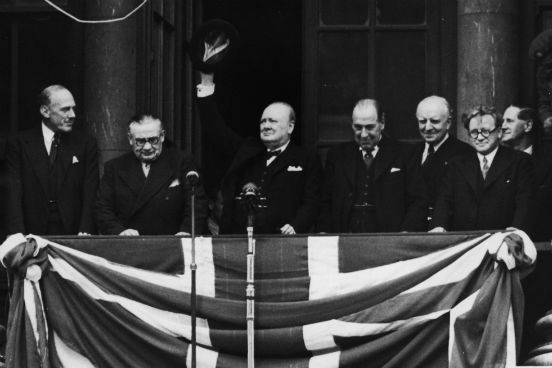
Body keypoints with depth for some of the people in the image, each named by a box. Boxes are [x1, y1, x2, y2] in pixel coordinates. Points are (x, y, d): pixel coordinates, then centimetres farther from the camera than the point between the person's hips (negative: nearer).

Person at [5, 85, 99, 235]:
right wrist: (17, 233, -16)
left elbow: (90, 195, 3)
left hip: (73, 234, 1)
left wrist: (85, 232, -12)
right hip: (34, 233, -1)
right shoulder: (19, 144, 6)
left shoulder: (85, 144, 9)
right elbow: (14, 195, -1)